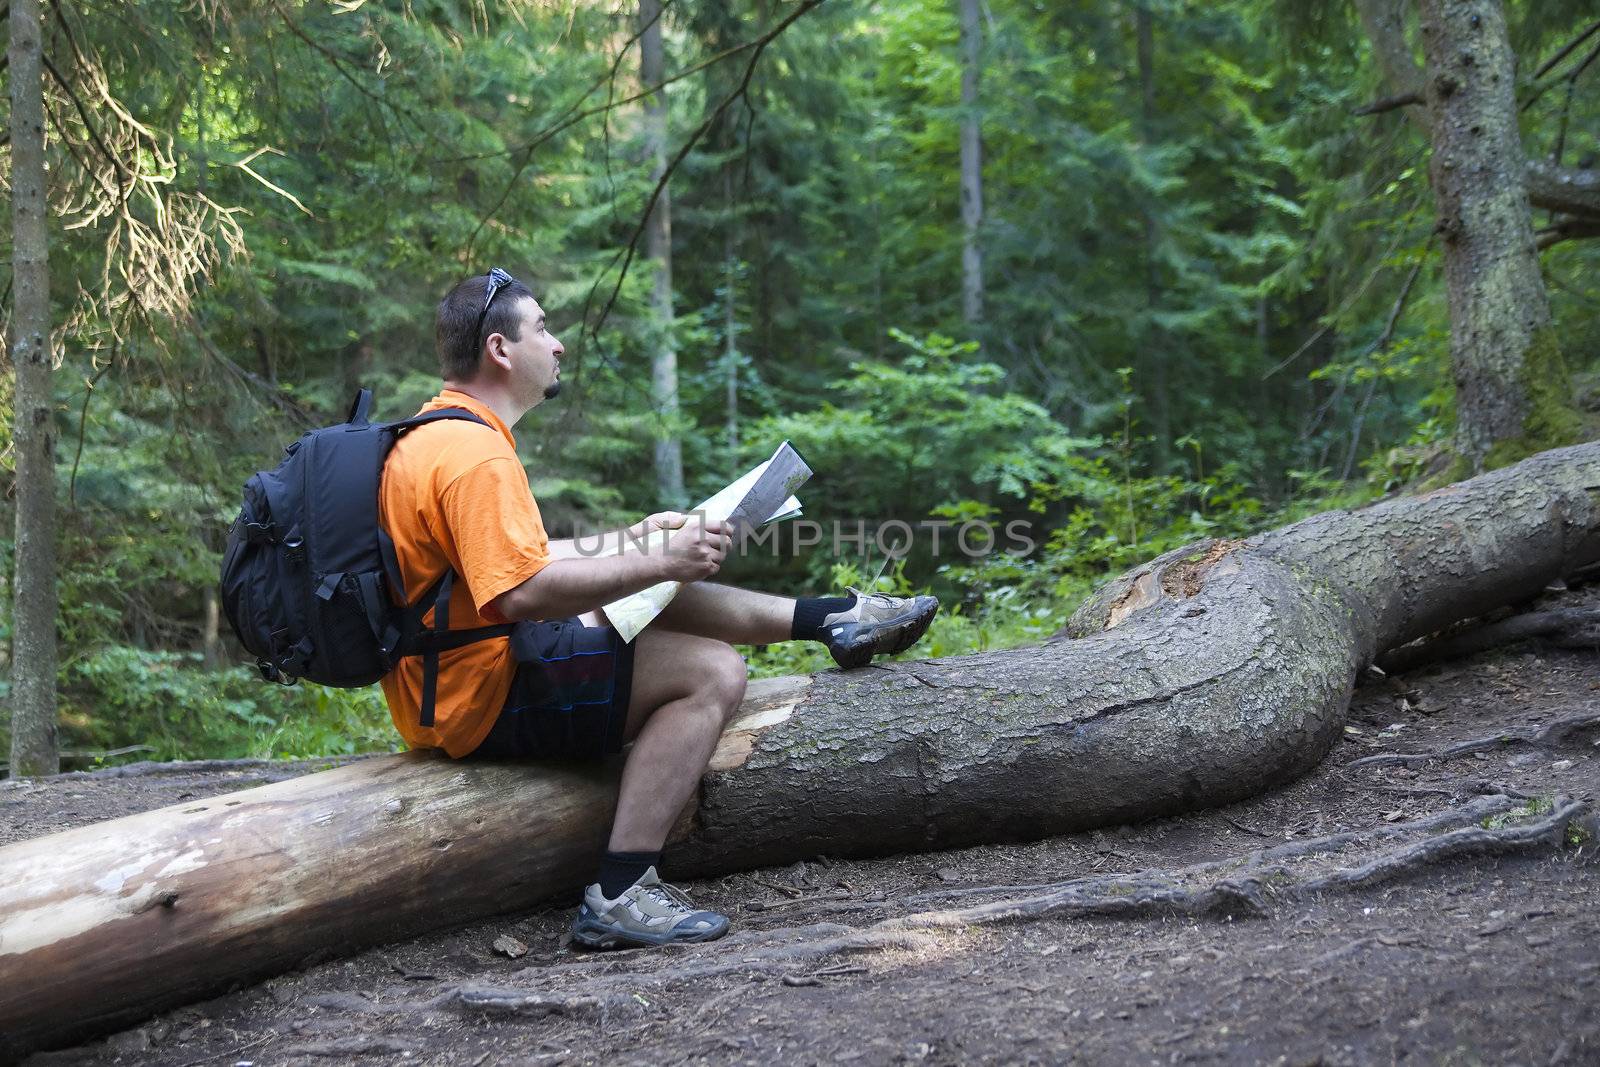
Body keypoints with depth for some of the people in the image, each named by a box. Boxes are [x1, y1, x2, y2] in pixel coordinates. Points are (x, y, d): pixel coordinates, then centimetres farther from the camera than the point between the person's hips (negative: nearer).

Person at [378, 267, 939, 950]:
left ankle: (830, 618, 27)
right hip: (483, 698, -11)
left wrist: (632, 542, 16)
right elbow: (523, 593, -30)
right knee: (711, 673, -13)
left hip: (448, 681, 11)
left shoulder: (437, 432, 12)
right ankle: (618, 897, -18)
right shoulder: (477, 455, -22)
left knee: (657, 593, 19)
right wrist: (656, 563, -22)